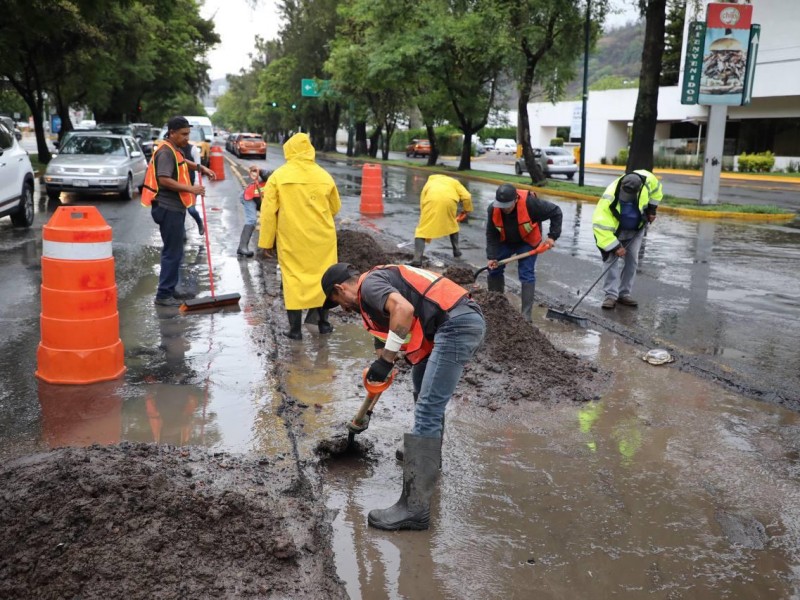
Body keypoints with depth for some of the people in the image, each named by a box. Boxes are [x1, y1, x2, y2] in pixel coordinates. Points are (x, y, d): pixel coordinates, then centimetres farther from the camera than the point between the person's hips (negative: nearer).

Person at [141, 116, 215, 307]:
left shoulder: (175, 150, 15)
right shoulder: (165, 152, -16)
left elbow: (182, 162, 38)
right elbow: (164, 180, -27)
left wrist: (200, 168, 23)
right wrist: (190, 189, -25)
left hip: (176, 207, 11)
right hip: (168, 209, -10)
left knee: (175, 251, 15)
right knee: (172, 252, -8)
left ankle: (170, 290, 24)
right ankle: (163, 295, -3)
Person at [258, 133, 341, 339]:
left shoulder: (278, 176, -6)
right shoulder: (324, 176, 0)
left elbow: (268, 212, -7)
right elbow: (335, 208, 12)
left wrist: (266, 242, 1)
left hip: (291, 240, -2)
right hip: (321, 239, 2)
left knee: (293, 279, 6)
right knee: (322, 277, 14)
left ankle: (295, 329, 7)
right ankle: (323, 323, 22)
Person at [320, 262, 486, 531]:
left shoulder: (369, 283, -1)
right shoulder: (382, 279, 28)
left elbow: (404, 310, -23)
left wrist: (385, 360, -13)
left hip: (456, 324, -10)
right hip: (470, 318, 10)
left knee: (426, 414, -11)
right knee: (423, 383, 32)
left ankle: (414, 507, -11)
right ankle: (427, 455, 48)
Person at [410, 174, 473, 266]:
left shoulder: (429, 183, 38)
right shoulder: (453, 181, 37)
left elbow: (422, 204, 31)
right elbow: (466, 197, 20)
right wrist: (467, 210, 35)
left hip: (432, 201, -1)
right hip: (449, 200, 1)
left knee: (422, 230, 3)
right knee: (452, 224, 30)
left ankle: (417, 259, -9)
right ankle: (456, 250, 37)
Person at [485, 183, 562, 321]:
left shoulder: (530, 203, -35)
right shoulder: (493, 209, -24)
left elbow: (556, 213, -23)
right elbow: (491, 234, -16)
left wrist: (552, 236, -26)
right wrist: (491, 257, -24)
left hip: (527, 241, -4)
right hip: (505, 241, 4)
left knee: (526, 275, -11)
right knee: (494, 269, 6)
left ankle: (526, 316, -8)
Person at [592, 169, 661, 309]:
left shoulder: (646, 180, -27)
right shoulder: (609, 199, -39)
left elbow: (655, 188, -1)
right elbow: (601, 225, -37)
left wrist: (651, 209, -2)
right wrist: (615, 246, -37)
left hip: (636, 230, 4)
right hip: (614, 230, -4)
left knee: (632, 261, 3)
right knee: (612, 259, -14)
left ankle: (624, 294, 10)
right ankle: (611, 295, -12)